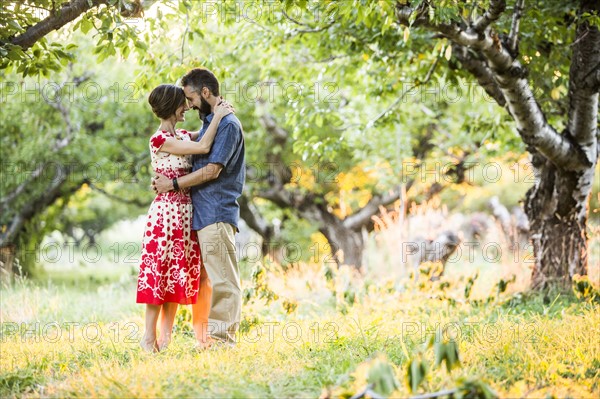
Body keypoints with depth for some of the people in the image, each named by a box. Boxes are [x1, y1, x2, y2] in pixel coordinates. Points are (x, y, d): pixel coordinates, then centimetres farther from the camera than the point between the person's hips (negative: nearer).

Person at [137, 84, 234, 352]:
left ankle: (165, 335, 13)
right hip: (167, 212, -8)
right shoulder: (160, 139, -13)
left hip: (187, 213, 8)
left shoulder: (183, 136, 12)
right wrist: (218, 115, -9)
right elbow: (203, 147, -19)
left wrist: (221, 113, 6)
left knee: (177, 273, 8)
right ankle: (150, 337, 1)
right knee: (161, 272, -5)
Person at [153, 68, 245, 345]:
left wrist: (173, 184, -11)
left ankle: (224, 338, -7)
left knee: (223, 279, -8)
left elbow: (212, 170, -16)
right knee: (214, 279, 10)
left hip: (217, 214, -10)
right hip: (203, 214, 10)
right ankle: (214, 336, 13)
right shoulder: (208, 123, 19)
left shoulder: (228, 124, -11)